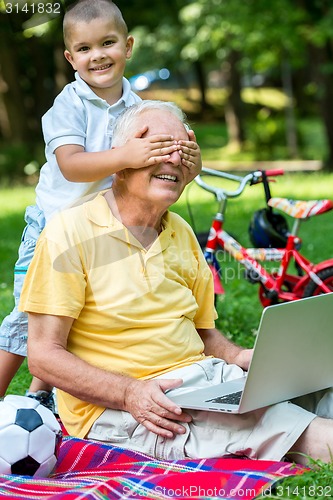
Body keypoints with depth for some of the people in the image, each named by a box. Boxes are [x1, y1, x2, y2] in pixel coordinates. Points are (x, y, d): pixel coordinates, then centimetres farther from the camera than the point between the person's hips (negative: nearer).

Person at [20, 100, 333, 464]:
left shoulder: (182, 234, 16)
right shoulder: (71, 232, -6)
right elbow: (43, 355, -10)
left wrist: (240, 357, 0)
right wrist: (131, 393, -22)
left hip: (204, 378, 7)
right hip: (114, 407, -7)